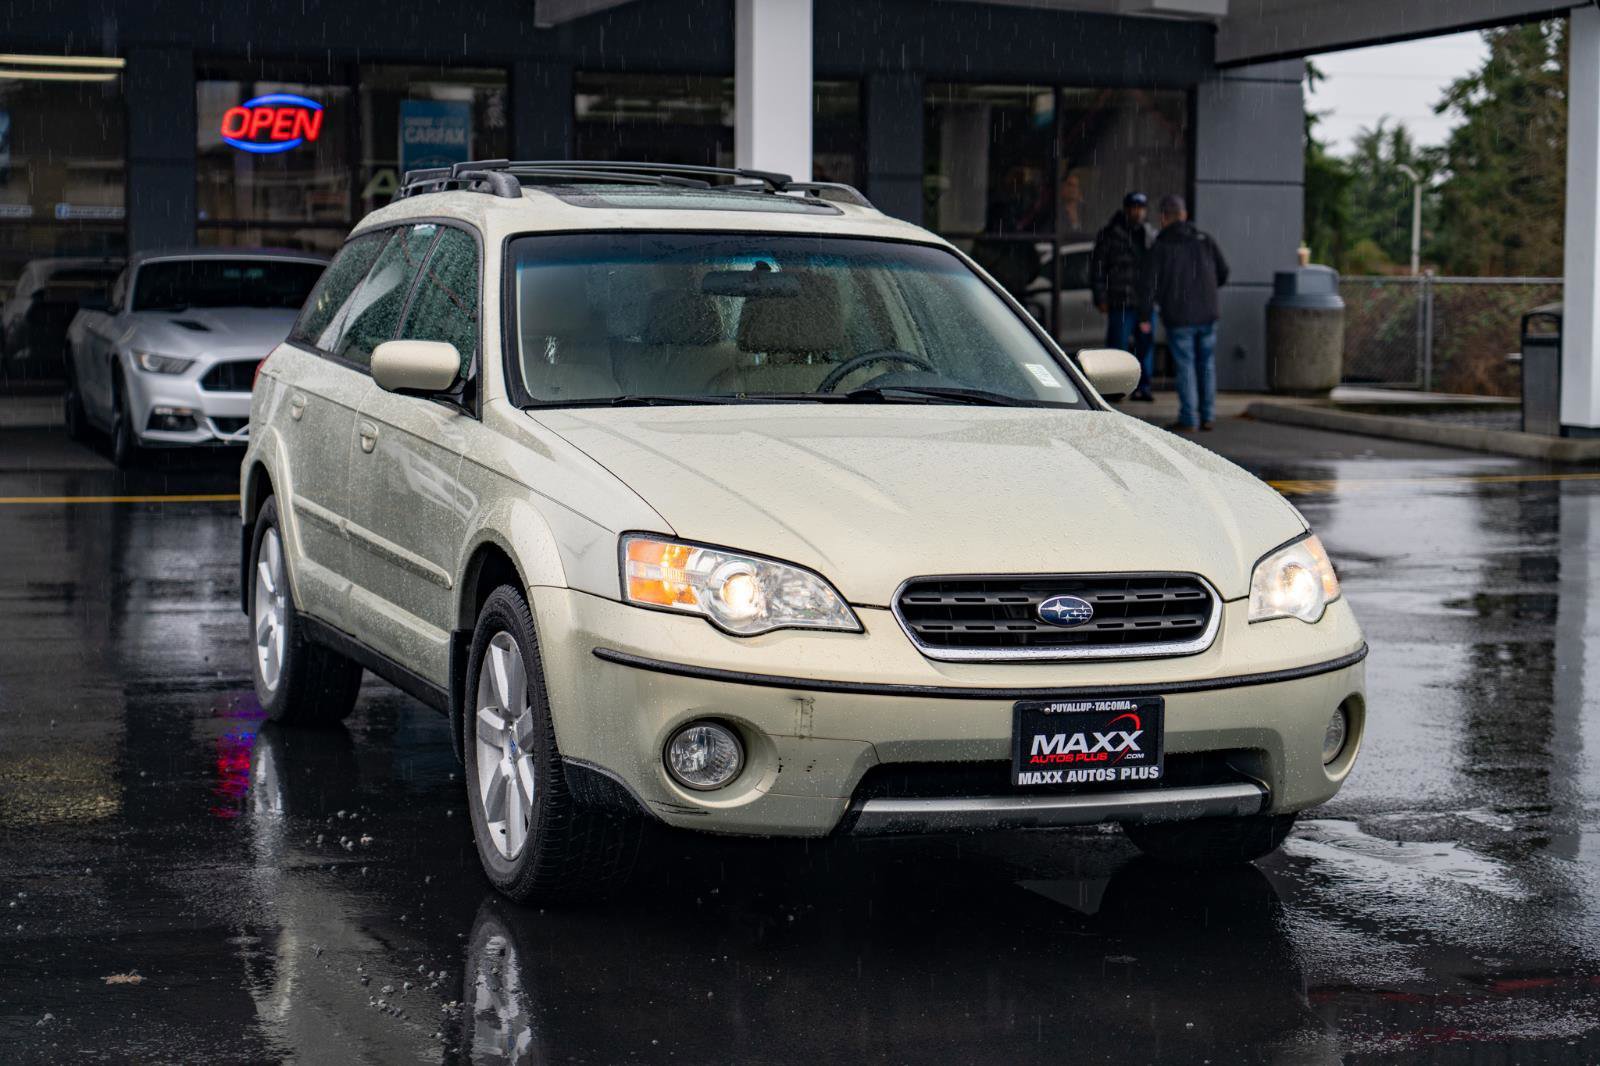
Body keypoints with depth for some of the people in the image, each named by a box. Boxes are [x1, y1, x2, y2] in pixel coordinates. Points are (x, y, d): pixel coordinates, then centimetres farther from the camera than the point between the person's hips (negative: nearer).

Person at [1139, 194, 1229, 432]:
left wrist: (1144, 316, -1)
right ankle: (1207, 416, 14)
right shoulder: (1205, 240, 2)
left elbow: (1149, 284, -10)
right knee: (1206, 365, 13)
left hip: (1179, 318, -3)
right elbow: (1223, 273, 9)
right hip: (1207, 314, 3)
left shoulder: (1160, 247, -7)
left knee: (1185, 367, 3)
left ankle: (1188, 419, 2)